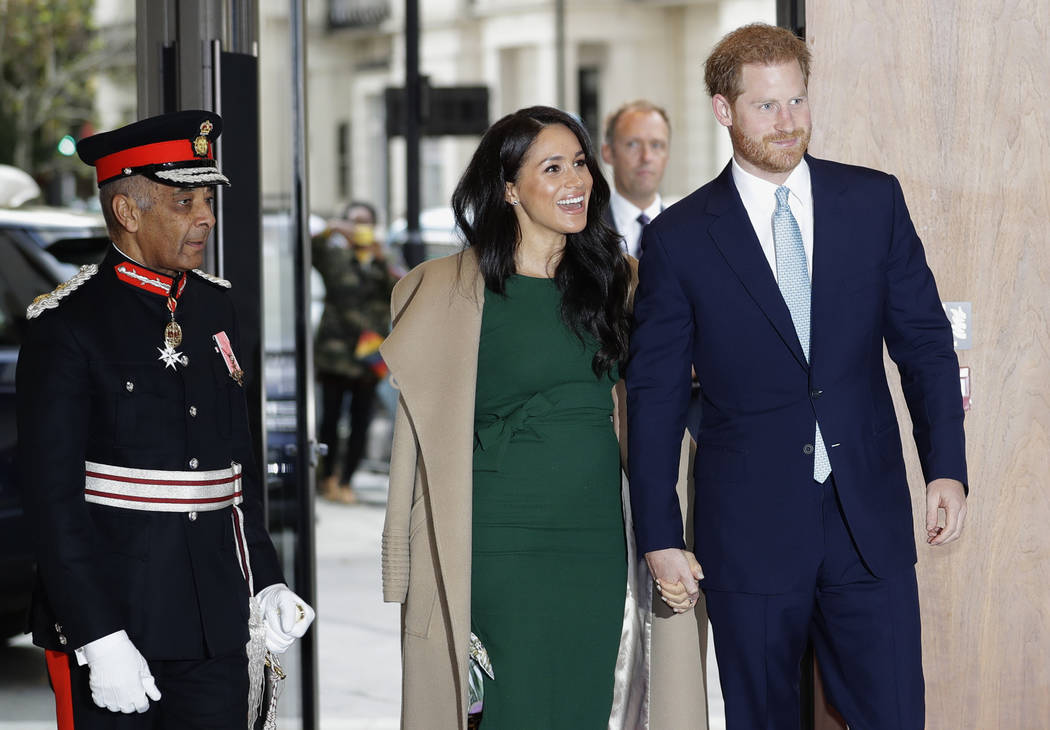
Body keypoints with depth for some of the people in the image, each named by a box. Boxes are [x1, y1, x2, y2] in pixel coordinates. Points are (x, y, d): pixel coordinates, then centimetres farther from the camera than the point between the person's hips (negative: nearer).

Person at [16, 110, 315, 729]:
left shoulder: (216, 307, 11)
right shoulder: (67, 326, -9)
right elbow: (53, 497, -13)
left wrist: (265, 584, 12)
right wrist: (99, 640, -17)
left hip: (217, 631, 5)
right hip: (108, 624, -5)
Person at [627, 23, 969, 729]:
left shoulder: (874, 201, 4)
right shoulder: (681, 238, -1)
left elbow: (924, 340, 7)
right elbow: (655, 394, 1)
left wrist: (946, 466, -3)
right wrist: (659, 534, -1)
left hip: (870, 515, 1)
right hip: (749, 527, -1)